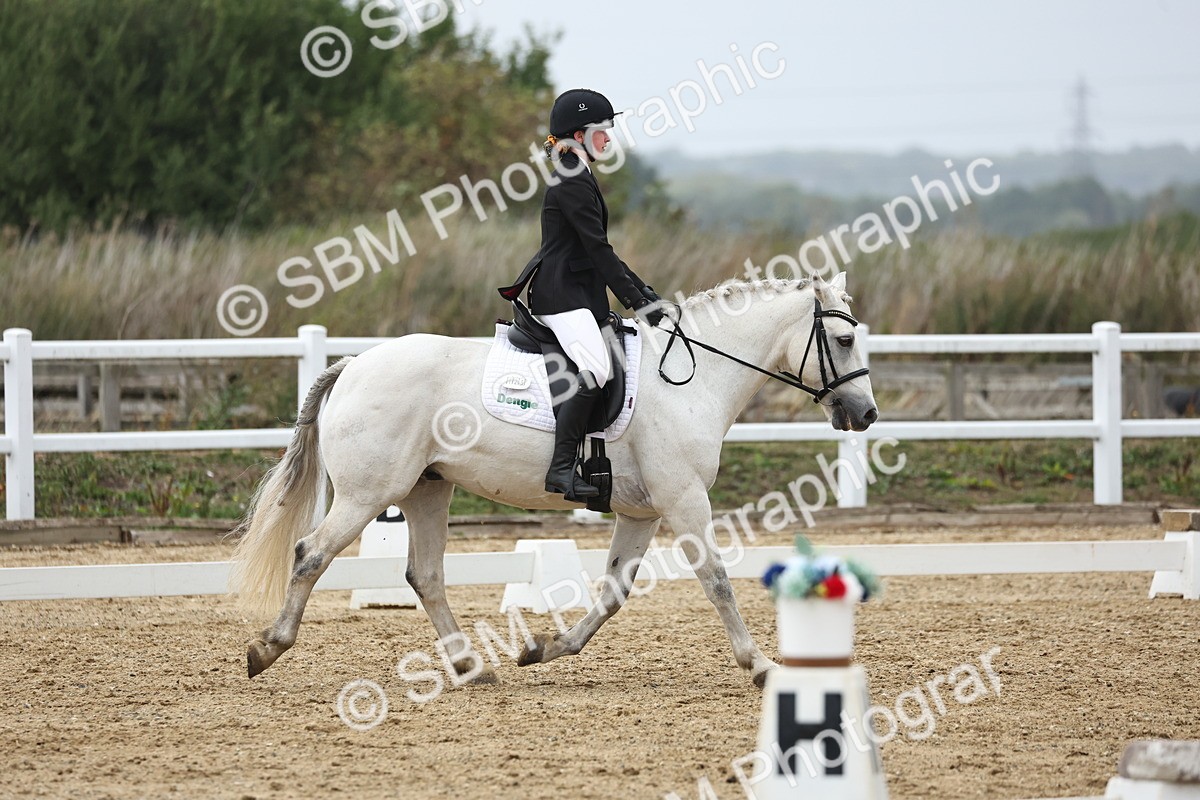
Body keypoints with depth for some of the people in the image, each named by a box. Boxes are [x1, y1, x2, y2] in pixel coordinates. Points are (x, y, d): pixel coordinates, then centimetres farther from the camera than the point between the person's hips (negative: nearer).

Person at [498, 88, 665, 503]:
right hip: (562, 294, -12)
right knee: (596, 369, -27)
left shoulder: (579, 179, 20)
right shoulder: (572, 183, -12)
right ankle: (562, 468, -32)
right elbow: (598, 250, -16)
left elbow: (597, 251, 25)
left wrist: (642, 290, 20)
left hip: (578, 293, 12)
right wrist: (637, 299, -14)